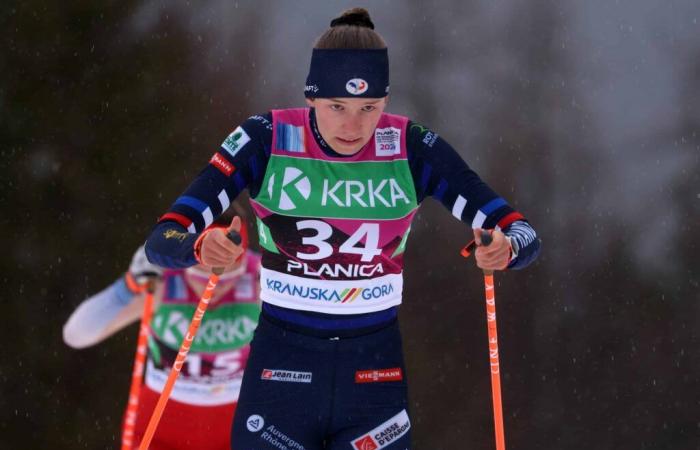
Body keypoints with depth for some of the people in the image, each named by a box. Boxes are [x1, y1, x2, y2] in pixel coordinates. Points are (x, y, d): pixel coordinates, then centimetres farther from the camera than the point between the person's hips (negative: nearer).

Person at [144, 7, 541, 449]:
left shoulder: (411, 148, -8)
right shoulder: (266, 142, -12)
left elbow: (521, 233, -9)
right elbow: (162, 241, -18)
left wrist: (506, 249, -34)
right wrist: (200, 247, -42)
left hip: (374, 374, 1)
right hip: (282, 366, -1)